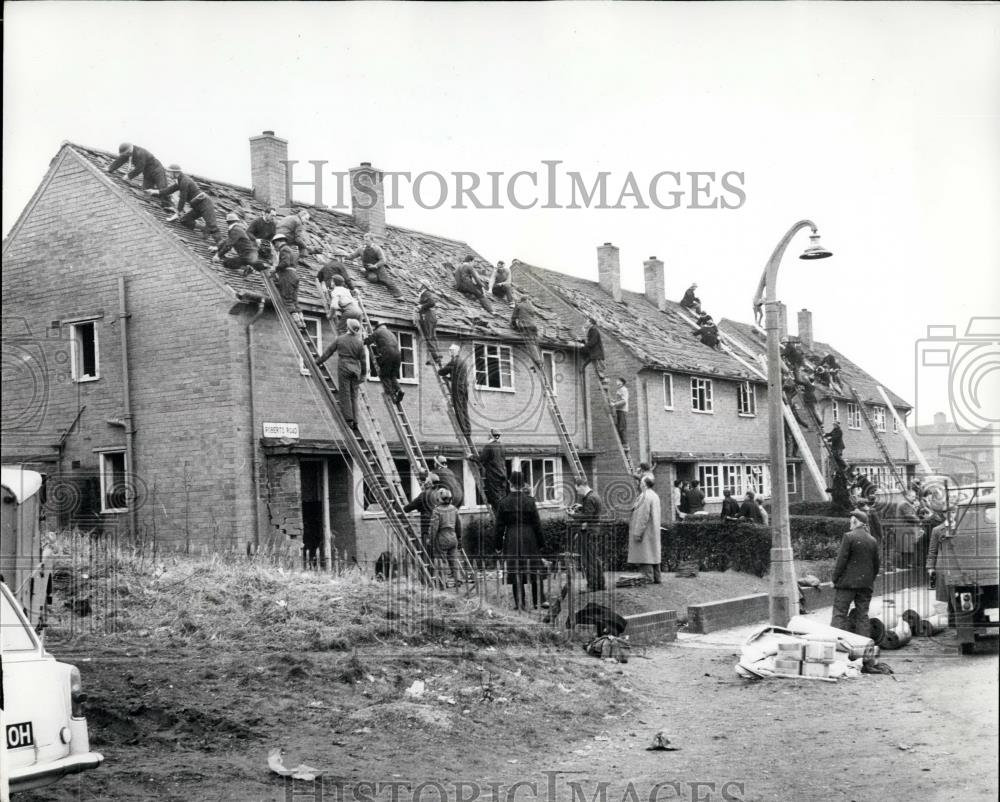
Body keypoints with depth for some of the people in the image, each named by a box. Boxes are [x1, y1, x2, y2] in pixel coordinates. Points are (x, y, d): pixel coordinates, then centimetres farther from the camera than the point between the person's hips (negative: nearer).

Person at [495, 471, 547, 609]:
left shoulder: (504, 503, -3)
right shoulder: (529, 501, -4)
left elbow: (499, 526, 0)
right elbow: (537, 524, -2)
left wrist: (499, 545, 6)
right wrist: (540, 543, 6)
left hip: (512, 540, 0)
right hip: (529, 540, 0)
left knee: (515, 572, 5)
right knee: (535, 571, 9)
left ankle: (520, 603, 4)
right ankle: (538, 601, 11)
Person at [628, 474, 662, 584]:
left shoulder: (645, 496, -18)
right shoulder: (655, 496, 13)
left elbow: (642, 516, -22)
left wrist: (637, 533, -20)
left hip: (645, 532, -10)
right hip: (653, 532, 10)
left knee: (644, 555, -7)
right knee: (653, 553, 13)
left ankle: (648, 579, -9)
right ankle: (656, 578, 16)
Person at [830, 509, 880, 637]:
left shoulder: (849, 536, -9)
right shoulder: (872, 540, 9)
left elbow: (841, 560, -11)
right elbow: (876, 565, 13)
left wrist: (835, 579, -5)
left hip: (847, 583, -5)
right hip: (866, 584, 5)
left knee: (840, 614, -2)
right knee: (863, 615, 9)